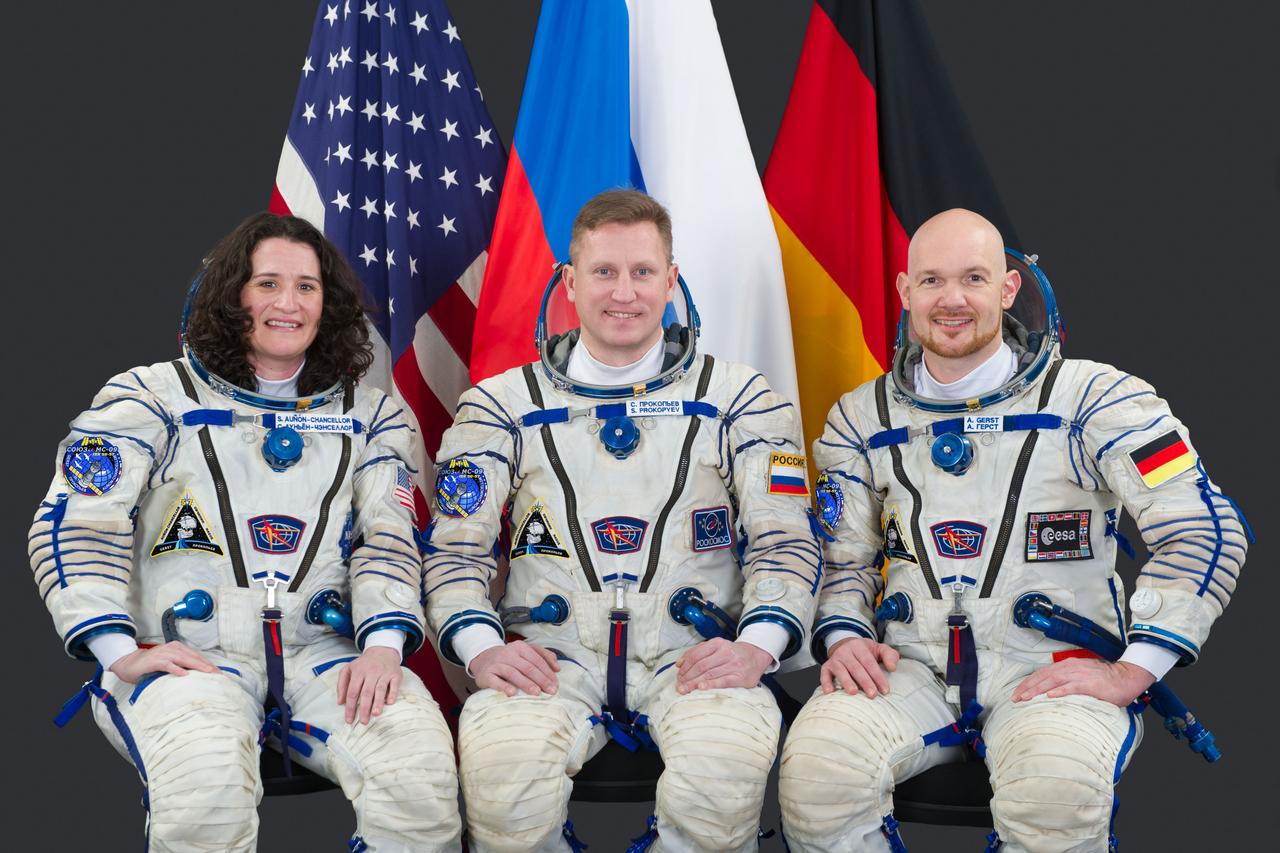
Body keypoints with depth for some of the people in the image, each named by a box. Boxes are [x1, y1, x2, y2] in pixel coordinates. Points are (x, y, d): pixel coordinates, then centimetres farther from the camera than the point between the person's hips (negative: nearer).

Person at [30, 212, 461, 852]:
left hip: (322, 654, 2)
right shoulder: (154, 397, 9)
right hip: (186, 653, -2)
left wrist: (383, 644, -11)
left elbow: (388, 537, 8)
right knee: (207, 782, -36)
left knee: (420, 767, -29)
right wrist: (119, 651, -12)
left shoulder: (369, 415, 17)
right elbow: (76, 525, 2)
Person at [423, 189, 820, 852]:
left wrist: (757, 645, -12)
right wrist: (481, 647, -11)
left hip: (689, 654, 0)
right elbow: (457, 552, 9)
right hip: (550, 654, 0)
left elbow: (785, 544, 7)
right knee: (500, 766, -34)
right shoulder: (502, 405, 14)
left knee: (729, 764, -35)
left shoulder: (738, 398, 13)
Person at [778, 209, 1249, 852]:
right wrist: (843, 637, -3)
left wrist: (1131, 671, -12)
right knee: (815, 766, -28)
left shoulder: (1092, 398, -1)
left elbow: (1207, 532, -5)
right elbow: (842, 556, 19)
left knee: (1058, 789, -35)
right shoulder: (861, 418, 12)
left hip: (1053, 665, -2)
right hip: (910, 665, 3)